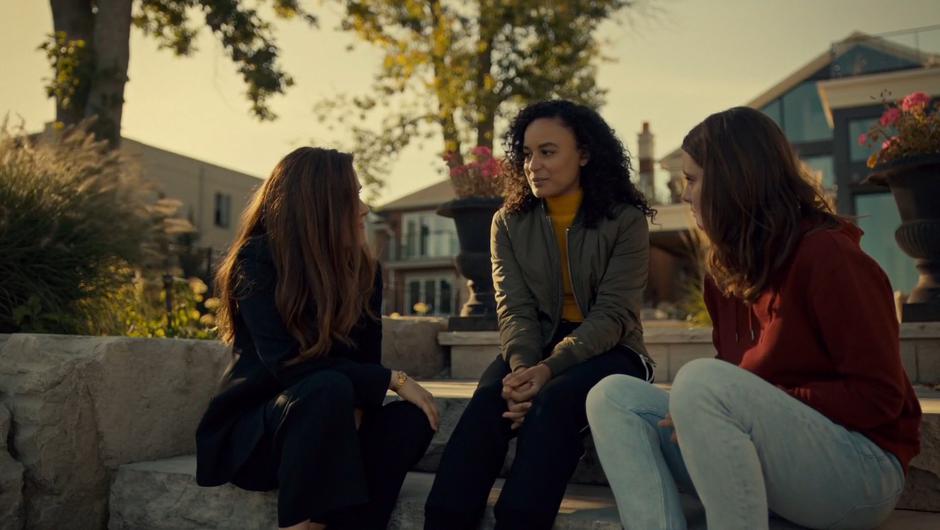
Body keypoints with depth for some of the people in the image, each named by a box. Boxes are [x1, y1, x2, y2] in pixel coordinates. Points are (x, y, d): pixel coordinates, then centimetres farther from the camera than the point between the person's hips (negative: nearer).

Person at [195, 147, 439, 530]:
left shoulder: (364, 271, 1)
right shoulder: (258, 260, -15)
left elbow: (366, 362, 0)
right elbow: (286, 363, -26)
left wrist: (351, 414, -23)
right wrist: (394, 380, -25)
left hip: (323, 428, 5)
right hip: (251, 431, -5)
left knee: (411, 418, -23)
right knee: (328, 389, -35)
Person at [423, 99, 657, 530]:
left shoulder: (625, 220, -6)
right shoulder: (509, 223, 4)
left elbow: (611, 314, -14)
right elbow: (516, 311, -4)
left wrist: (548, 369, -29)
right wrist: (522, 368, -26)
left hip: (608, 352, -2)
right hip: (537, 346, 3)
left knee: (553, 402, -35)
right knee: (488, 400, -30)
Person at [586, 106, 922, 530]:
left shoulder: (826, 254, -13)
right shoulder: (727, 266, 8)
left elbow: (879, 397, -14)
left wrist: (763, 406, -18)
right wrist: (695, 411, -9)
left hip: (861, 467, -7)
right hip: (760, 457, 7)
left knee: (700, 381, -33)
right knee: (614, 395, -9)